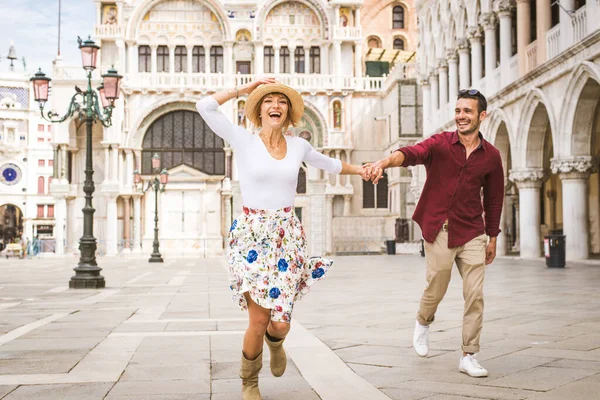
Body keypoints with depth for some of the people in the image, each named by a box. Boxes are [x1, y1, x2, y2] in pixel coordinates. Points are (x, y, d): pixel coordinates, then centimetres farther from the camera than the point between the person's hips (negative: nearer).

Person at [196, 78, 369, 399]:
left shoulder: (299, 146, 7)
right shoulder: (244, 141, -2)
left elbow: (330, 164, 26)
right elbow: (205, 106, -10)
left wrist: (360, 170, 25)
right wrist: (244, 89, -2)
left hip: (287, 236, 3)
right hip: (252, 235, -3)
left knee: (280, 323, 0)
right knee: (259, 318, -8)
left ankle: (275, 342, 41)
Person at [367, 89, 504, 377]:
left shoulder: (491, 156, 3)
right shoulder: (440, 144, -6)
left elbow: (493, 199, 12)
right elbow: (412, 153, -27)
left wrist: (492, 238, 15)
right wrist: (385, 162, -48)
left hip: (472, 233, 2)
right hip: (439, 229, -2)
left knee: (475, 295, -1)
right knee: (436, 288, 6)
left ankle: (468, 357, 12)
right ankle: (423, 323, 40)